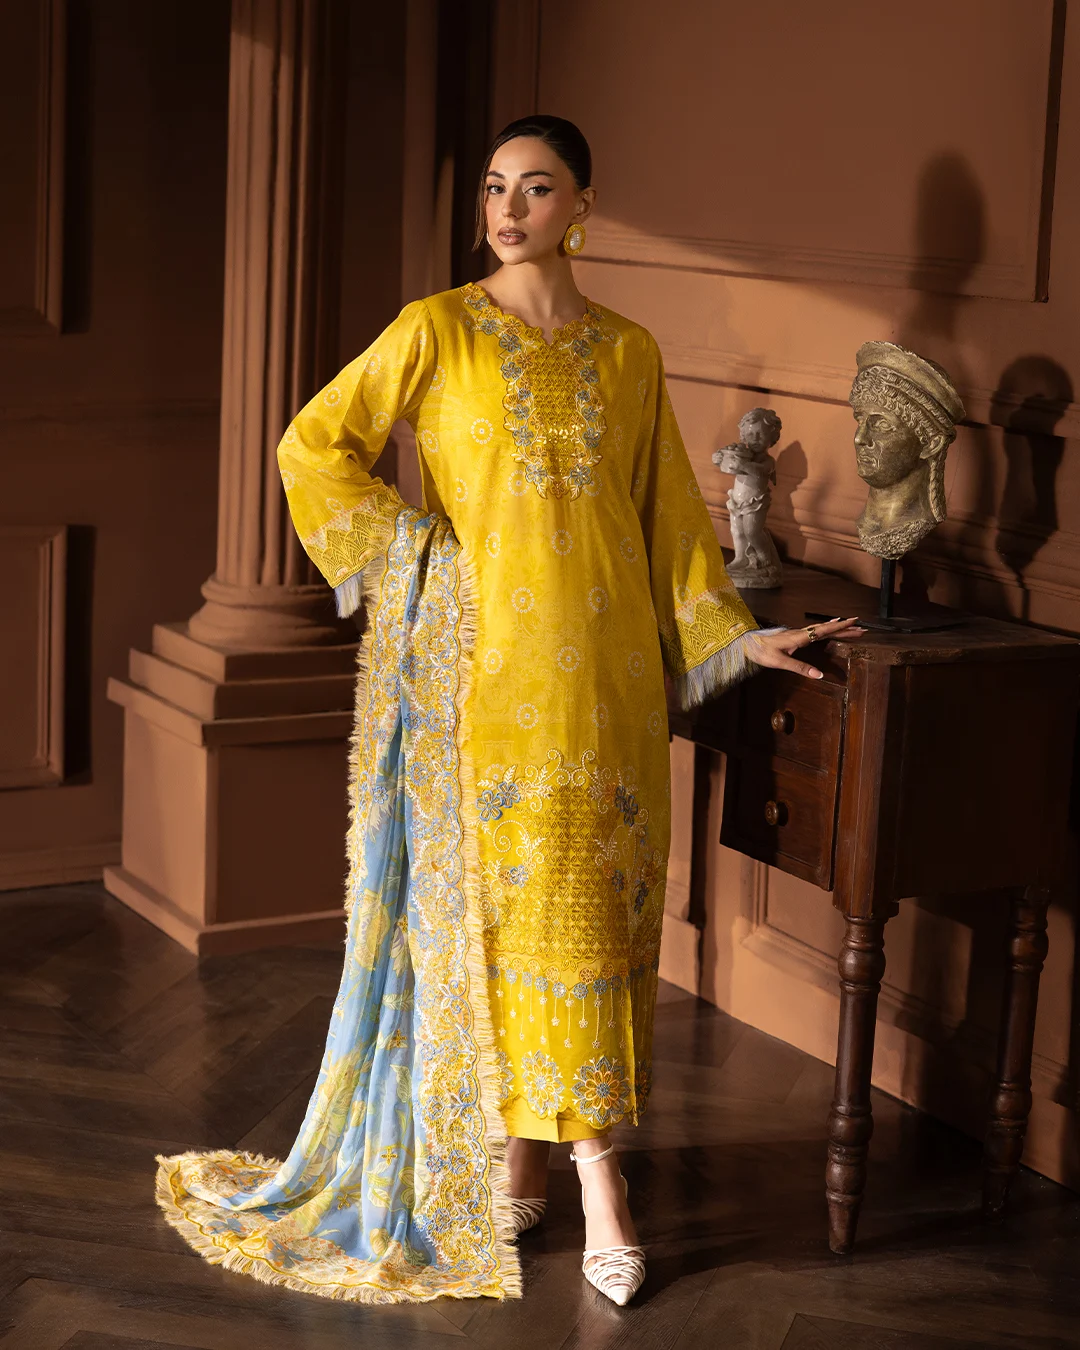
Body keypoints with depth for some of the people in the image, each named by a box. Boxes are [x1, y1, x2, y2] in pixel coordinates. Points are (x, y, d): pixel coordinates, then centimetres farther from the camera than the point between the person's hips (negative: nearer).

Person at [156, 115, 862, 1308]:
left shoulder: (628, 352, 9)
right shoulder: (438, 329, 1)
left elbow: (670, 512, 13)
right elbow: (313, 446, 1)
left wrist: (738, 636, 9)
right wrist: (419, 550, -4)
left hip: (605, 668, 3)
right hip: (486, 661, -3)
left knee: (598, 902, 1)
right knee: (506, 899, -2)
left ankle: (531, 1146, 12)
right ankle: (593, 1169, 7)